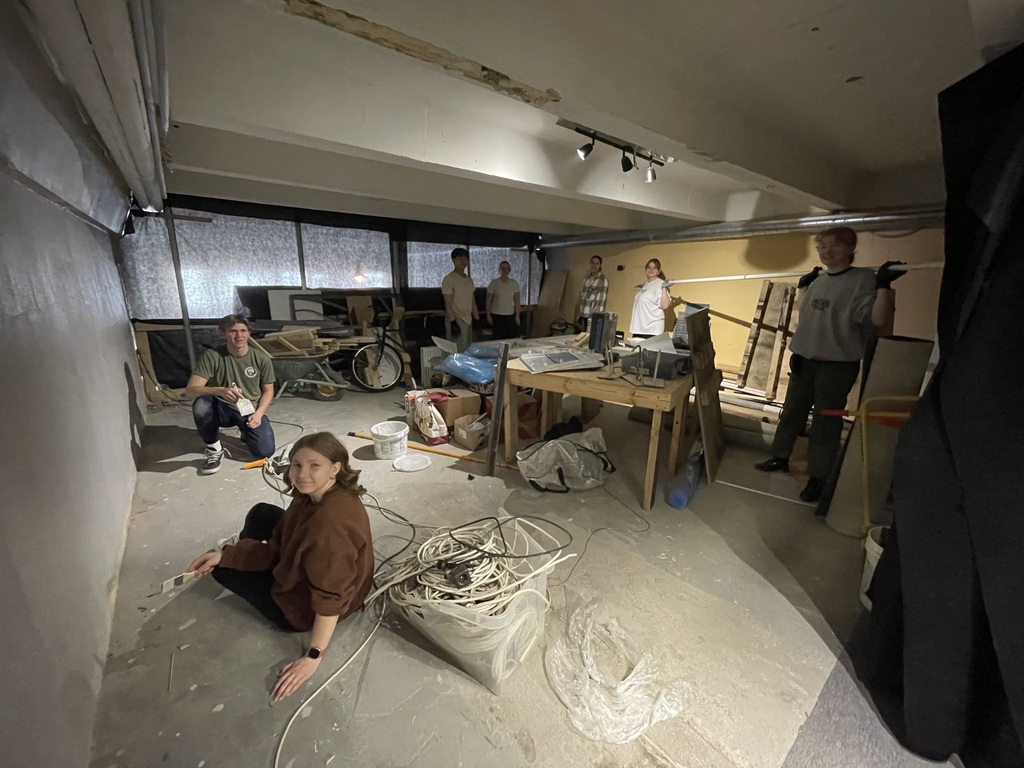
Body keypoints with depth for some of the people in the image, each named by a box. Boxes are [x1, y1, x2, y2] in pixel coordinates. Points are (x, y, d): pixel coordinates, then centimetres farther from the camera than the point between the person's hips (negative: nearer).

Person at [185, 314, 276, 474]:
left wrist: (259, 413, -16)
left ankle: (246, 431, 20)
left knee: (265, 451, -18)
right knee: (201, 404, -36)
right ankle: (214, 448, -9)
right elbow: (190, 389, -20)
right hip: (223, 408, 0)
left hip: (250, 410, 1)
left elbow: (268, 390, 1)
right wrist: (220, 391, -39)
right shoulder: (212, 356, -14)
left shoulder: (262, 358, -9)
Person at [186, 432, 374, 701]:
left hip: (303, 608, -7)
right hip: (306, 570, 7)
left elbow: (331, 597, -34)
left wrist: (313, 657, -26)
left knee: (224, 569, 7)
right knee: (261, 514, 17)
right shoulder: (315, 493, -14)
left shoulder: (329, 523, -41)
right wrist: (224, 555, -10)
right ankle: (240, 550, 49)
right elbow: (278, 548, -4)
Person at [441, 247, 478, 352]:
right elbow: (448, 303, -14)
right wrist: (453, 321, -21)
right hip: (456, 320, -8)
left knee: (468, 350, 13)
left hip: (468, 320, 8)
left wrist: (477, 319, 13)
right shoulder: (449, 279, -10)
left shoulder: (469, 279, 13)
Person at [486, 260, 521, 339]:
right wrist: (488, 315, -3)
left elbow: (517, 301, 3)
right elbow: (489, 301, 0)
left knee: (513, 336, -2)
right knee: (499, 337, 1)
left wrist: (517, 316, -1)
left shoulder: (514, 283, 3)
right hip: (496, 315, -2)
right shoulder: (493, 283, -3)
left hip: (510, 315, 2)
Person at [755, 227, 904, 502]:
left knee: (825, 422, 0)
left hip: (838, 365, -6)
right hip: (804, 361, 7)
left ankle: (818, 478, 12)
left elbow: (881, 322, -19)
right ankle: (780, 458, 29)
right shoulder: (818, 282, 10)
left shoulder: (864, 279, -9)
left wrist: (884, 286, -27)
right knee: (791, 413, 14)